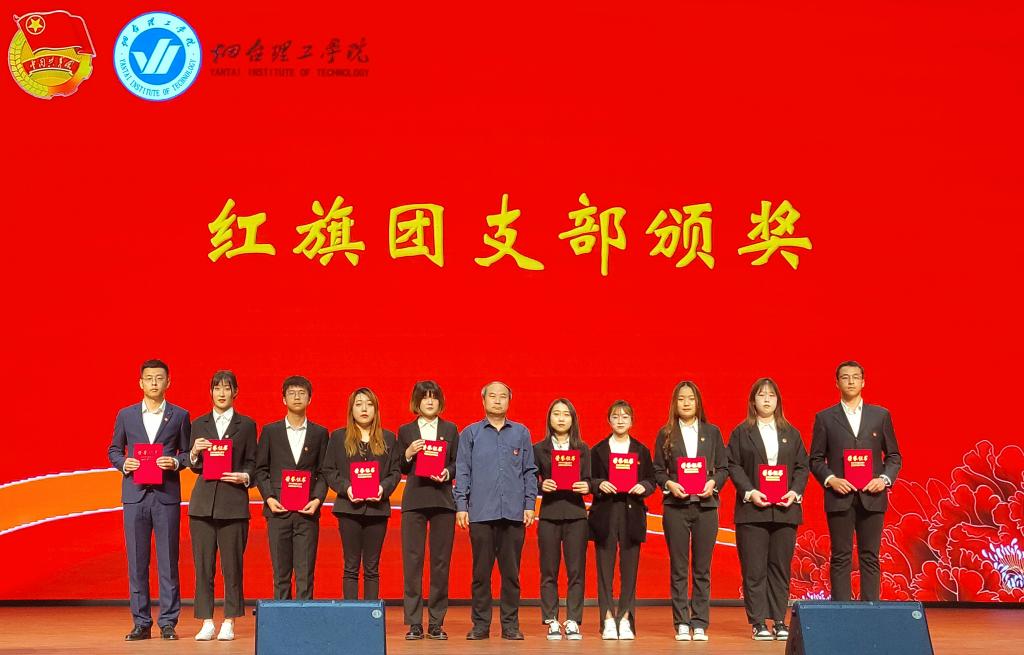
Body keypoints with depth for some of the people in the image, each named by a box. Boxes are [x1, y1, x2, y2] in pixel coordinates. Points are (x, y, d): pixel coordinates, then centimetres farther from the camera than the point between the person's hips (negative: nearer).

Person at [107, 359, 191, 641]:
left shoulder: (180, 416, 6)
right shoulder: (126, 415, 10)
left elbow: (188, 452, 9)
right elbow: (113, 450, 15)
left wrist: (175, 462, -11)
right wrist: (123, 463, -4)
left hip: (167, 495, -1)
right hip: (135, 494, 1)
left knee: (168, 561, 0)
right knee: (137, 562, 3)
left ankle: (168, 623, 7)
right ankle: (141, 623, 10)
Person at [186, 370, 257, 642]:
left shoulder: (246, 425, 7)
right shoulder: (198, 424, 12)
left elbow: (252, 463, 7)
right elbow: (194, 466, 12)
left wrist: (245, 477, -13)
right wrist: (194, 452, -8)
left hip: (233, 504, -2)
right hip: (203, 503, 2)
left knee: (232, 566, -1)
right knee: (203, 565, 1)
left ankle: (229, 622, 8)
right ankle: (206, 622, 9)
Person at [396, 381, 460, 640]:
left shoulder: (450, 429, 11)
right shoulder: (406, 431, 10)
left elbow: (457, 463, 8)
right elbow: (401, 469, 9)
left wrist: (448, 473, -12)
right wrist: (408, 454, -10)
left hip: (443, 500, 1)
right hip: (414, 500, 0)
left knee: (441, 561, 1)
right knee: (412, 560, -4)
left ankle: (437, 623, 8)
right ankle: (414, 623, 2)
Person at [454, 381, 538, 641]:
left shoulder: (521, 433, 11)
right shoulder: (470, 433, 8)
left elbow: (529, 472, 11)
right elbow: (462, 472, 5)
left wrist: (530, 505, 3)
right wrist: (461, 506, -2)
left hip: (513, 512, 1)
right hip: (481, 512, -1)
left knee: (511, 571, 4)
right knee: (481, 571, 3)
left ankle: (510, 624, 11)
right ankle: (480, 624, 10)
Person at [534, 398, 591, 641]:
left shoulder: (583, 449, 10)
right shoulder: (539, 449, 6)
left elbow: (588, 480, 6)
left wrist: (586, 487, -15)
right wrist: (542, 486, -17)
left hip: (575, 514, 1)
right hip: (549, 514, -1)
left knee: (576, 571, 0)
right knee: (549, 571, 1)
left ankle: (573, 622, 6)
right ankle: (552, 623, 7)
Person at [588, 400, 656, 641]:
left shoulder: (641, 450, 12)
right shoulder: (598, 450, 9)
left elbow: (651, 482, 10)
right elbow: (589, 481, 6)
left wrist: (643, 487, -11)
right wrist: (600, 484, -14)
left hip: (632, 514, 1)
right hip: (605, 514, -1)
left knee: (629, 569, 0)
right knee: (605, 568, -2)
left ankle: (625, 621, 6)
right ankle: (608, 621, 3)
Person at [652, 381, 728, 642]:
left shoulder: (712, 432, 9)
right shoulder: (665, 434, 6)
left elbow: (724, 467, 8)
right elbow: (657, 470, 5)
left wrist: (713, 483, -10)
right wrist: (669, 484, -13)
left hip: (706, 504, 1)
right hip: (675, 506, -1)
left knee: (702, 569, 4)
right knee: (678, 569, 3)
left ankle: (700, 624, 9)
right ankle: (681, 624, 8)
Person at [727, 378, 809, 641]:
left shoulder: (790, 433, 13)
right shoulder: (741, 432, 5)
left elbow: (802, 466, 10)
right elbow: (734, 466, -1)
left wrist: (796, 492, -6)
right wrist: (749, 493, -13)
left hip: (784, 509, 2)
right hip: (752, 509, -2)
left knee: (781, 567, 5)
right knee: (755, 569, -2)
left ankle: (779, 621, 11)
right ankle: (758, 622, 4)